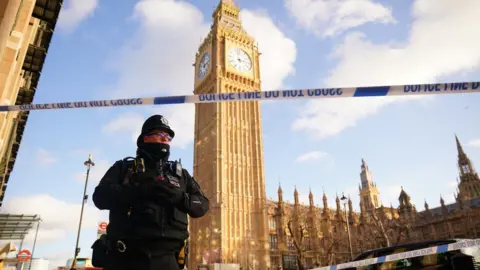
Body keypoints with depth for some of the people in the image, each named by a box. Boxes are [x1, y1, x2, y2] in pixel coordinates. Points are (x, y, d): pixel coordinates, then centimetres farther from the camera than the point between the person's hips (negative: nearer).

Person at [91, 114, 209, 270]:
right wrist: (139, 190, -16)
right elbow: (101, 196, -1)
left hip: (164, 257, 1)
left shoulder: (180, 173, 19)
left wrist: (179, 197, -10)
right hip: (123, 256, -1)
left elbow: (201, 205, 11)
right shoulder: (124, 167, 13)